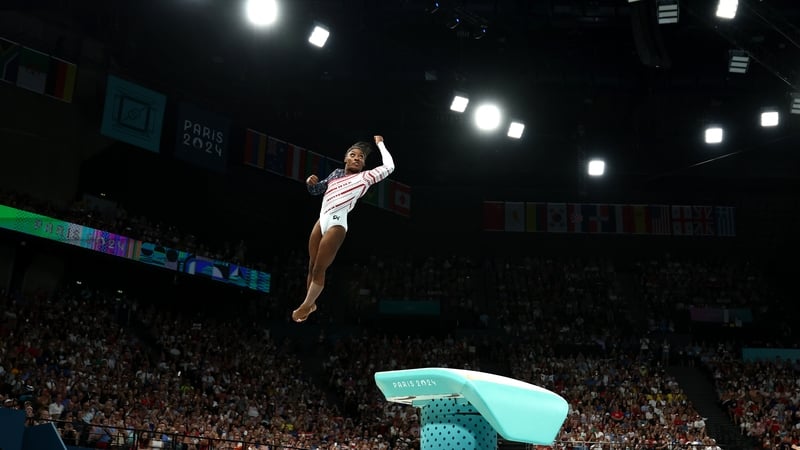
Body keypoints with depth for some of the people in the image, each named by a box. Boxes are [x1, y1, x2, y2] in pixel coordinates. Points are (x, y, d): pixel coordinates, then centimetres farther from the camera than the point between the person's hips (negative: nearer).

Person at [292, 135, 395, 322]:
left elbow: (389, 167, 2)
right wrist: (311, 183, 5)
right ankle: (311, 304, 23)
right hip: (322, 220, 6)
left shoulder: (365, 176, 5)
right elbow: (317, 190, 28)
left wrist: (380, 144, 13)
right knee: (312, 266, 9)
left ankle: (305, 306, 11)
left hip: (337, 223, -6)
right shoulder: (336, 173, 19)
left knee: (319, 269, -3)